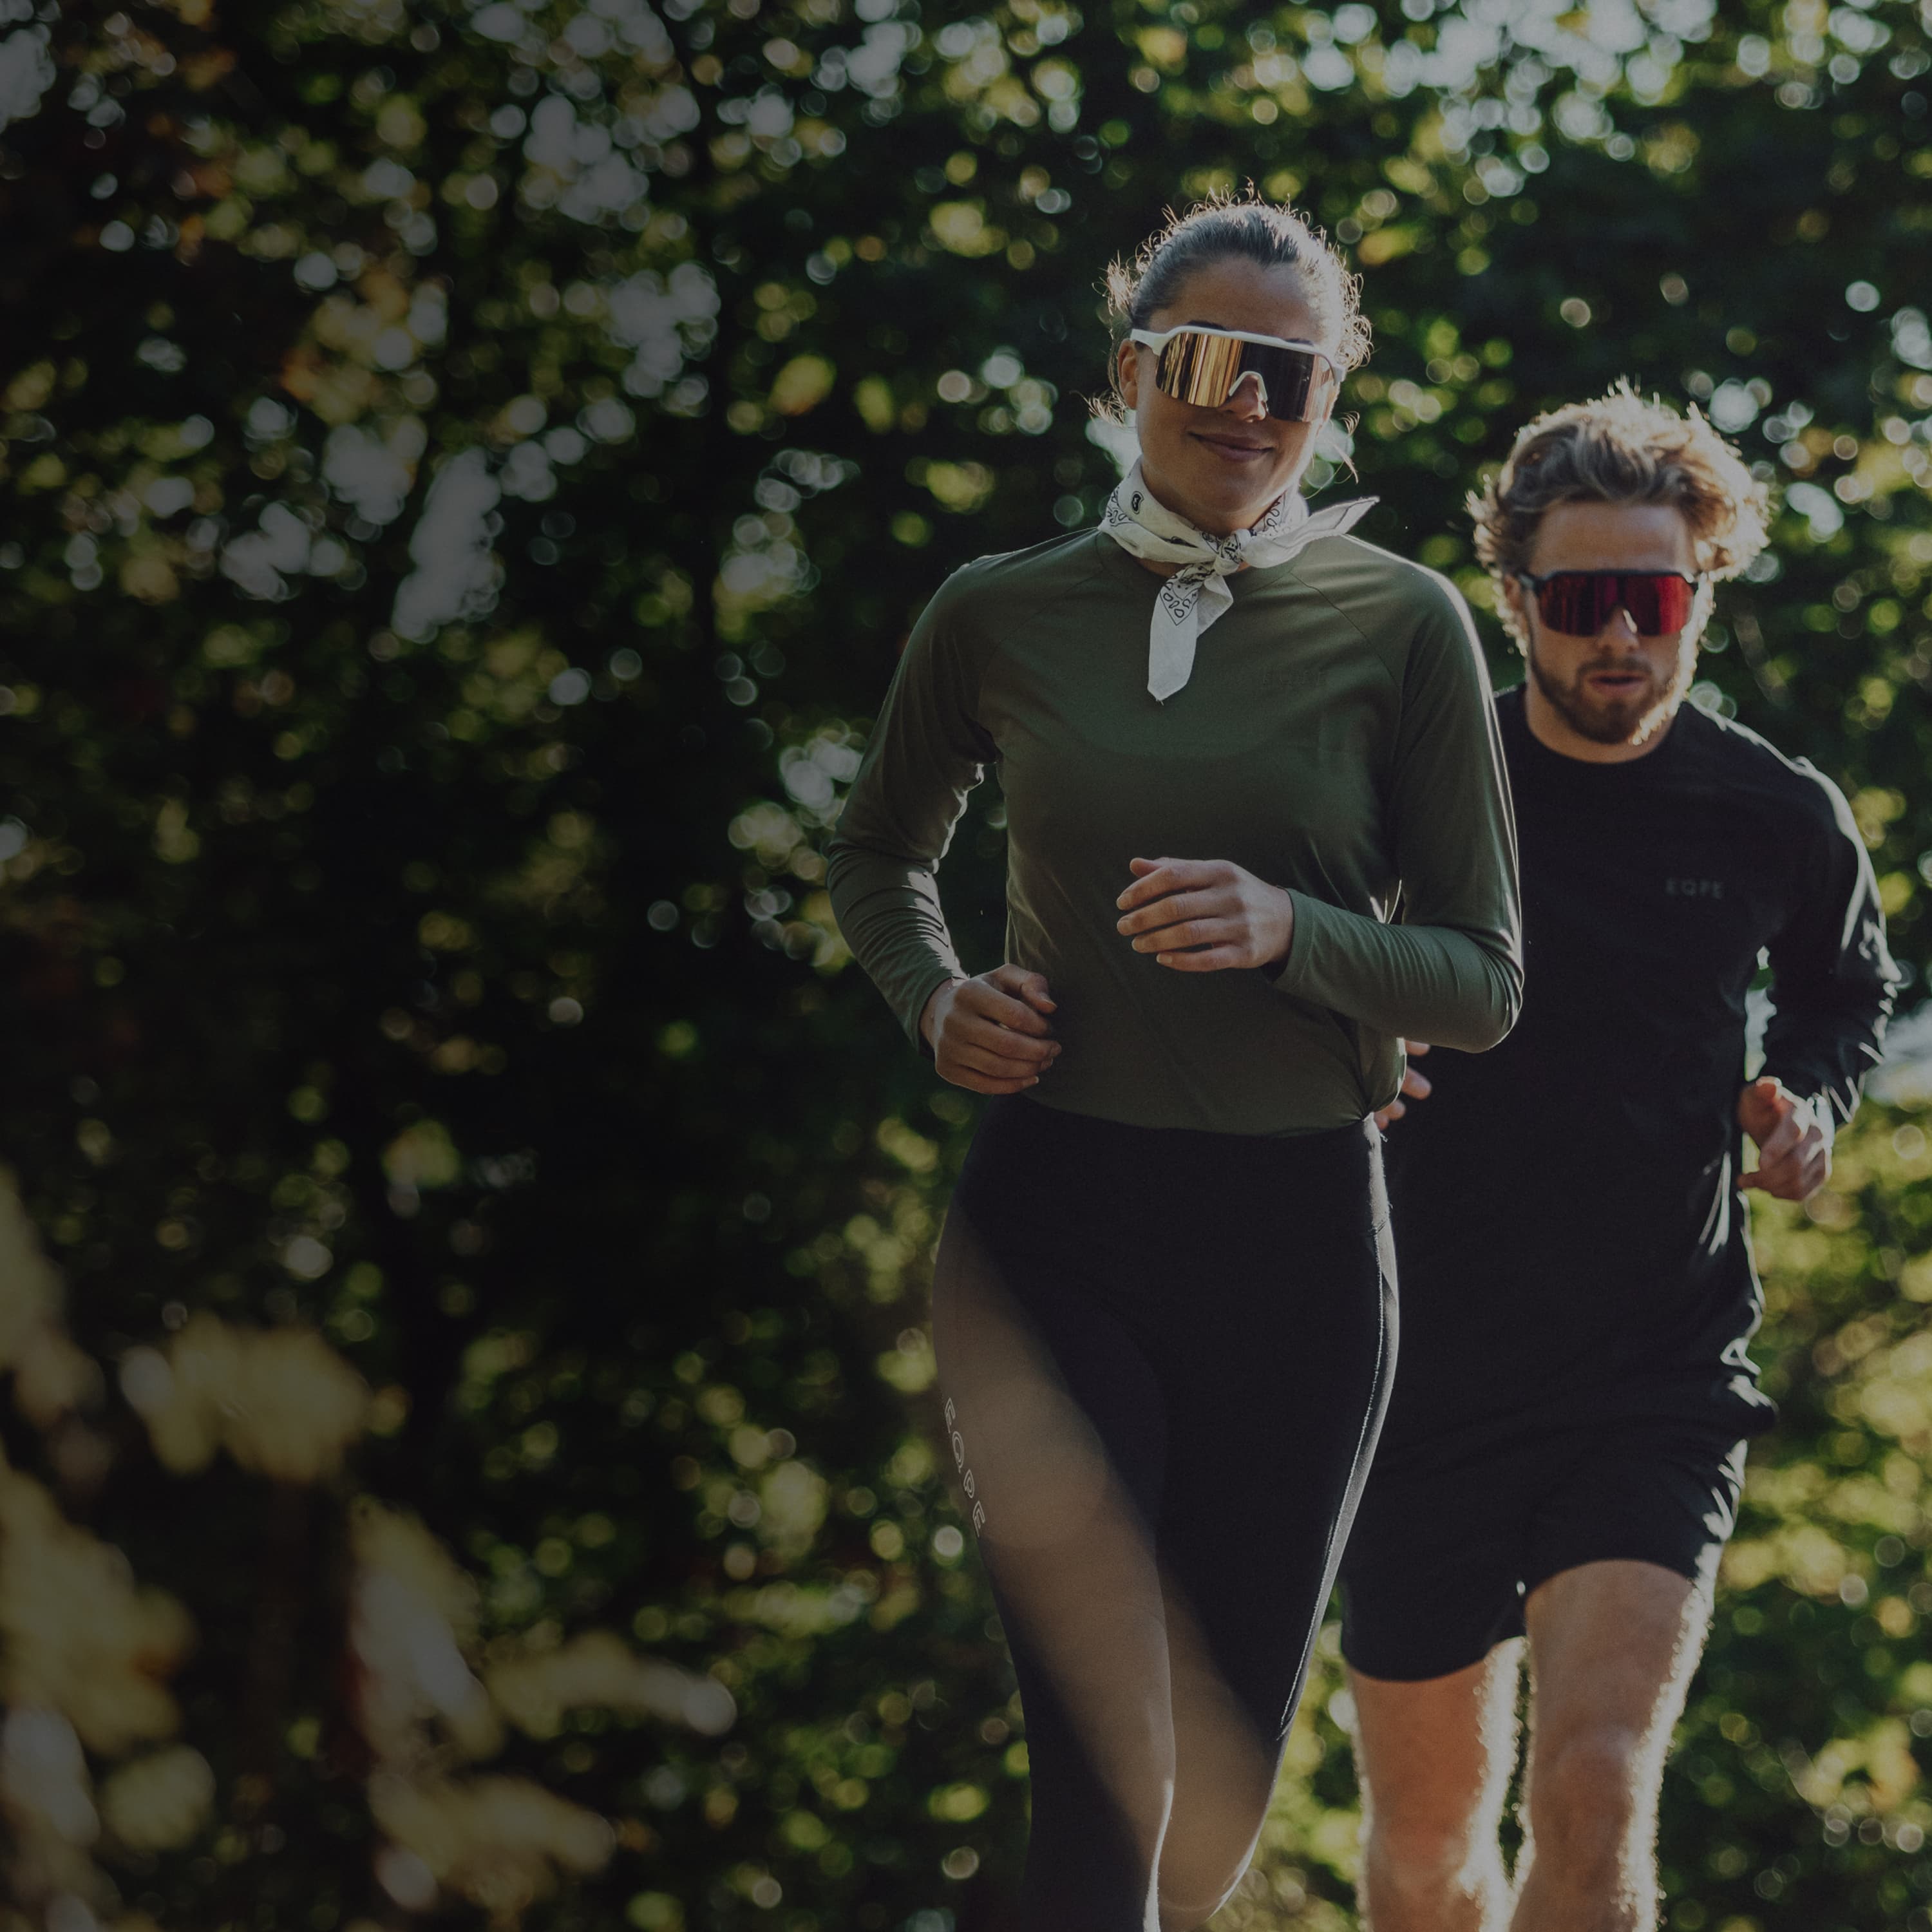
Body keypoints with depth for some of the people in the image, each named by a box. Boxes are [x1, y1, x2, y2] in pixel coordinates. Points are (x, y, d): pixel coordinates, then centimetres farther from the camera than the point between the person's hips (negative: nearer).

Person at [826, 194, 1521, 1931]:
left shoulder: (1403, 627, 1)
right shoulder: (1001, 615, 4)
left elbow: (1485, 986, 1)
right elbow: (880, 853, 23)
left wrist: (1288, 930, -18)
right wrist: (935, 998, 2)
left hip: (1298, 1226, 1)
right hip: (1054, 1216, -1)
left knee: (1225, 1784, 10)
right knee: (1111, 1763, -17)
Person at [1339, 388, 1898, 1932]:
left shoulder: (1776, 819, -2)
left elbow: (1850, 983, 20)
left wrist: (1811, 1100, 0)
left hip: (1660, 1381, -1)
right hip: (1434, 1365, 1)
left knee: (1596, 1791, -21)